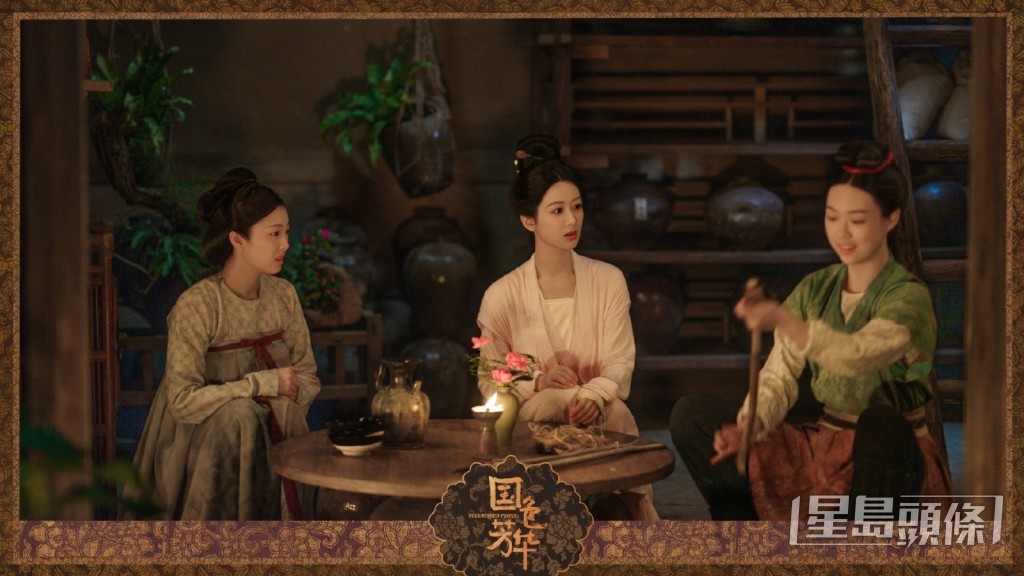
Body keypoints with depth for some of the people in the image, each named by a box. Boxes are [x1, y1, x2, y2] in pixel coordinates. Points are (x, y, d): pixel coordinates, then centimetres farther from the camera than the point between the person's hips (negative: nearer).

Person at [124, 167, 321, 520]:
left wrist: (289, 405, -13)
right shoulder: (196, 306, -17)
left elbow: (307, 376, 9)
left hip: (272, 436, 5)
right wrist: (263, 384, -20)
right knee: (240, 413, -33)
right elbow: (183, 401, -22)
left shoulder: (283, 296, 1)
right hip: (202, 448, -5)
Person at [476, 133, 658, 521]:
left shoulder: (608, 281, 4)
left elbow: (620, 364, -2)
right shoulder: (502, 296, -2)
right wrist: (538, 384, -21)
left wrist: (593, 395, -25)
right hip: (530, 427, -2)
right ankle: (639, 516, -18)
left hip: (599, 418, 2)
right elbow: (490, 384, 0)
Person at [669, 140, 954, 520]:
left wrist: (781, 319, -47)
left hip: (888, 461, -5)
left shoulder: (908, 297, -12)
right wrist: (749, 426, -22)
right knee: (690, 415, -6)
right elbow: (779, 375, -1)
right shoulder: (814, 290, 7)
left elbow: (856, 356, -32)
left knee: (879, 423, -42)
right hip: (821, 451, 6)